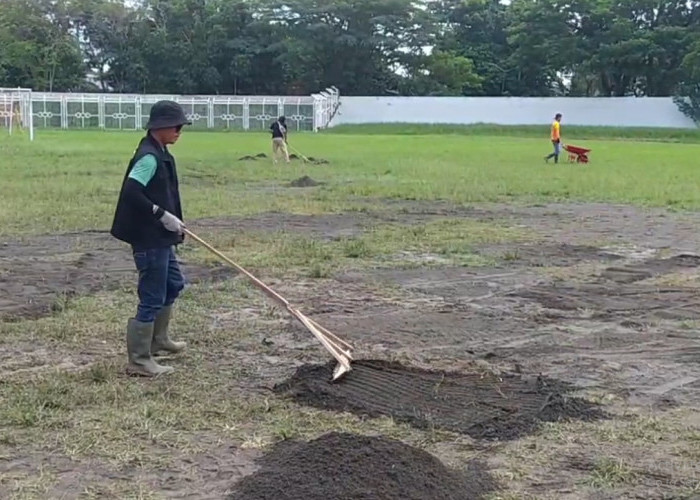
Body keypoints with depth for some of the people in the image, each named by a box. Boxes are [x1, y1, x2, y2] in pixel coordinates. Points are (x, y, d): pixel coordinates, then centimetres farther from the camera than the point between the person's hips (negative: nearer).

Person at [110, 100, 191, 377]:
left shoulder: (160, 154, 11)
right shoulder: (149, 157, -20)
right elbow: (131, 192, -28)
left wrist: (173, 221, 15)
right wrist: (162, 215, -23)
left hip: (160, 238, 11)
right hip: (149, 240, -11)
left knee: (173, 284, 25)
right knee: (152, 298, -3)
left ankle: (158, 339, 41)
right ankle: (139, 360, 7)